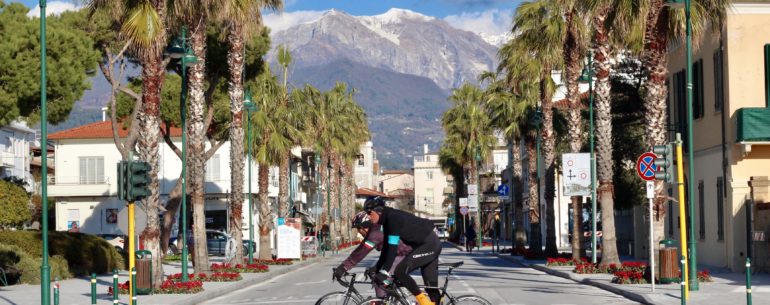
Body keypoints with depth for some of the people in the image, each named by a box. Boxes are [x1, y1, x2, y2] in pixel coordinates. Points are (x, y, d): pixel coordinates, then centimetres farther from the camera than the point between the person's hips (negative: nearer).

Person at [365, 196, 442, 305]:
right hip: (432, 244, 10)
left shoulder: (393, 218, -21)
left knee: (400, 271, -17)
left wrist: (384, 272, -28)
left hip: (429, 244, -10)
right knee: (431, 285, 10)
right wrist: (376, 268, 10)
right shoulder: (387, 220, 8)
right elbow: (386, 248, 13)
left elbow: (393, 247, -27)